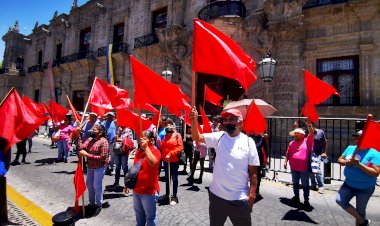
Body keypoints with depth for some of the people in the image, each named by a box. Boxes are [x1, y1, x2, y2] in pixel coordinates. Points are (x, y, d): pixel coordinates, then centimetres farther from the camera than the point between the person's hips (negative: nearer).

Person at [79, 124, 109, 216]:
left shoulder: (103, 141, -20)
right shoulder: (90, 139, 1)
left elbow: (102, 157, -24)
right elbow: (82, 147, -10)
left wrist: (87, 155, -23)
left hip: (99, 167, -7)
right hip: (90, 166, 7)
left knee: (97, 186, 5)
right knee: (89, 185, 18)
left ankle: (98, 205, 25)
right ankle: (92, 203, 38)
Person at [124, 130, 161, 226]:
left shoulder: (155, 151, -16)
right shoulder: (138, 152, 6)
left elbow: (153, 163, -38)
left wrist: (146, 147, -35)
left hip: (149, 191, -7)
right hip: (136, 190, 7)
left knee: (150, 216, 9)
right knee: (139, 215, 26)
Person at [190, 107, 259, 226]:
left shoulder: (248, 141, -9)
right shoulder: (219, 137, -3)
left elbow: (253, 171, -6)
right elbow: (197, 137, -9)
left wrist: (252, 193, -8)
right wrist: (194, 121, -25)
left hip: (239, 198, -2)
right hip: (216, 195, 3)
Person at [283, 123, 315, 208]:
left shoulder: (307, 141, -6)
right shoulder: (292, 143, 6)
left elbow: (311, 134, -21)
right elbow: (288, 153, 9)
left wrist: (309, 125, -31)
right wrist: (285, 161, 3)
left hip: (304, 169, -4)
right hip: (294, 168, 4)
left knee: (305, 185, 8)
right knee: (295, 183, 18)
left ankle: (306, 200, 20)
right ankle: (296, 196, 36)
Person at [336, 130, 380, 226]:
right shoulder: (350, 148, -1)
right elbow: (339, 160, 5)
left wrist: (359, 164, -29)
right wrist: (347, 162, -16)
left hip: (365, 188, -4)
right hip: (348, 184, 4)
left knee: (360, 210, 11)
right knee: (340, 200, -7)